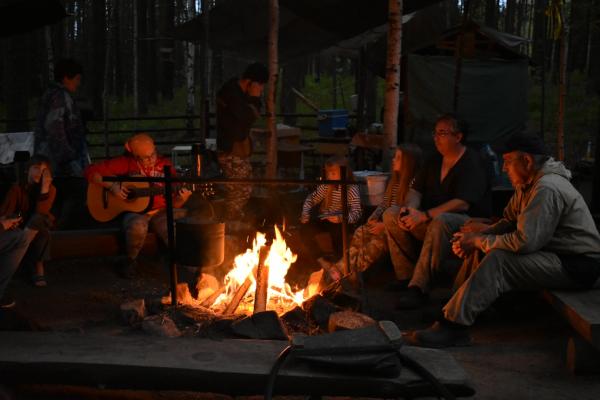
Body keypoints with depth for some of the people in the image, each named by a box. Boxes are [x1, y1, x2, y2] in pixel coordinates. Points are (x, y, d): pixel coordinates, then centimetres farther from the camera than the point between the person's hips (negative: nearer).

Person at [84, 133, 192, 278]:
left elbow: (174, 202, 5)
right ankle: (131, 260, -6)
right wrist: (112, 185, -15)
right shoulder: (126, 163, -3)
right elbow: (91, 171, -2)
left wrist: (181, 199, -18)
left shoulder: (164, 165, 4)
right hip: (134, 212, -2)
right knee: (137, 226, -38)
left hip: (160, 212, 2)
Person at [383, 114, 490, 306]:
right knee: (391, 214, -8)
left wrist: (424, 215, -29)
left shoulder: (472, 163, -12)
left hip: (468, 221, -8)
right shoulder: (435, 160, 12)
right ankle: (407, 276, -8)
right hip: (432, 220, 8)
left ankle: (418, 287, -38)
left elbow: (462, 204, -24)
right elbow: (416, 190, 12)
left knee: (440, 221, -40)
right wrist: (410, 207, -12)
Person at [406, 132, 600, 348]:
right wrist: (475, 238, -5)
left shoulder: (546, 189, -25)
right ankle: (455, 307, 8)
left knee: (498, 260, -25)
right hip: (558, 254, 10)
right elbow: (508, 222, 13)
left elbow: (524, 242, -30)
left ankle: (453, 326, -23)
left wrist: (478, 241, -17)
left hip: (579, 266, -10)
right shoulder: (526, 185, 8)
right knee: (481, 249, 7)